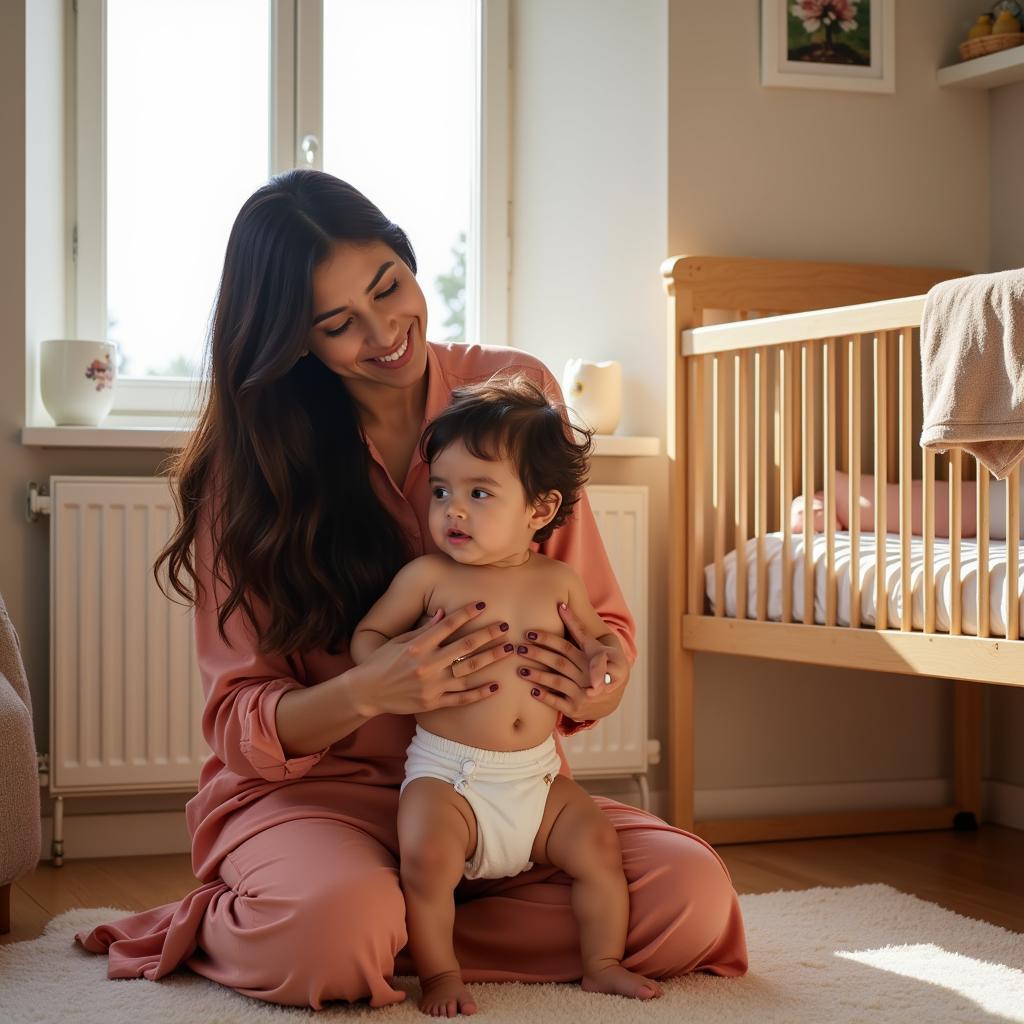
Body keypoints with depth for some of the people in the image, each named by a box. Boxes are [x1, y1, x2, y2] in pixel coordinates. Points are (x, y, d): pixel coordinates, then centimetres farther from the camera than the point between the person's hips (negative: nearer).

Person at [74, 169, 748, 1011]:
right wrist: (369, 691, -28)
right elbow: (239, 721, -7)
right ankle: (230, 928, -2)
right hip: (317, 789, -3)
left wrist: (601, 678, -20)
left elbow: (598, 614, 5)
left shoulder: (513, 393, 0)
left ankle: (403, 922, -5)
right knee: (335, 926, -38)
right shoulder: (250, 466, -5)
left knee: (694, 901, -23)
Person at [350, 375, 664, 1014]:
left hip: (537, 776, 3)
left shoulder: (557, 581, 4)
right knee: (426, 855, -27)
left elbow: (601, 633, 20)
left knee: (598, 844, -8)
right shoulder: (428, 577, -4)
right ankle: (439, 972, -8)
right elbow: (368, 634, 5)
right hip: (445, 773, -3)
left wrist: (606, 662, -4)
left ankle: (604, 962, 11)